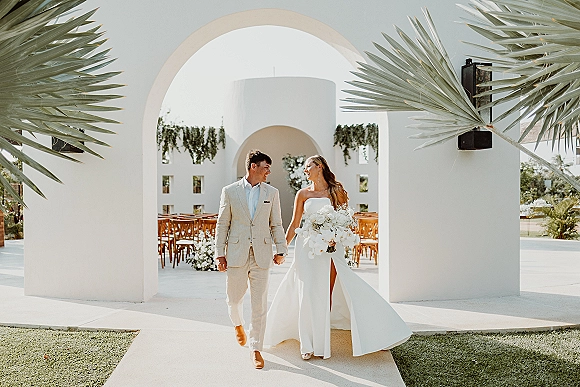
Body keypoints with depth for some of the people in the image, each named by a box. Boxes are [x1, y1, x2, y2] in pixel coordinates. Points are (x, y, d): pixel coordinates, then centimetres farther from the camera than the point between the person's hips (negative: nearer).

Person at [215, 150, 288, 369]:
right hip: (236, 254, 0)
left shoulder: (272, 193, 7)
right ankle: (238, 324, 45)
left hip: (261, 255, 1)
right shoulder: (230, 191, 2)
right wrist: (220, 253, 0)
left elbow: (276, 225, 9)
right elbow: (222, 224, 3)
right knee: (234, 298, 11)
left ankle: (255, 348, 17)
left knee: (259, 304, 3)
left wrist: (281, 250, 1)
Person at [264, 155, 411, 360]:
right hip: (307, 248, 1)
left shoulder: (336, 191, 2)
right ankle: (308, 345, 10)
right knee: (308, 294, 0)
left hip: (330, 248, -1)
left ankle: (322, 341, 18)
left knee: (326, 294, 2)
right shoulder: (303, 194, 6)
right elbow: (294, 224, 8)